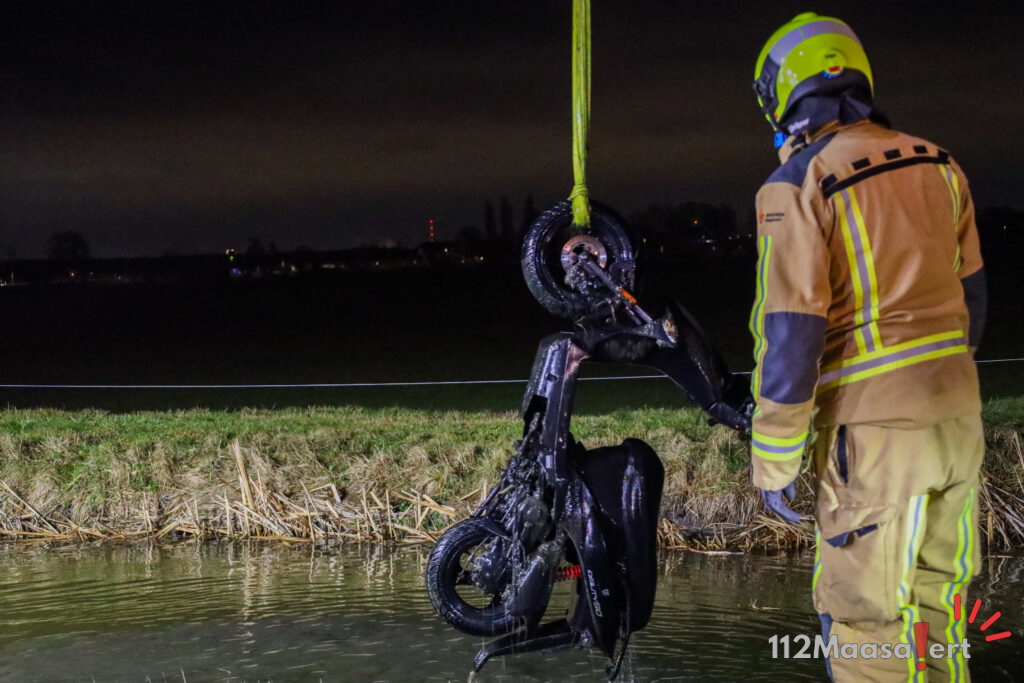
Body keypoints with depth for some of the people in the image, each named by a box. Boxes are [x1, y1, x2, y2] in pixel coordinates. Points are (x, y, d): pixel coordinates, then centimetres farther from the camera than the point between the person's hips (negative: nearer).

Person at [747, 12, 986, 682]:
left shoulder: (798, 185, -12)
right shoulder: (936, 163, 8)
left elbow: (789, 341, -15)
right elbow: (971, 298, 15)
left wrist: (773, 463, -7)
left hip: (875, 428, -7)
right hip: (959, 414, 7)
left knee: (868, 619, 3)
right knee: (933, 598, 20)